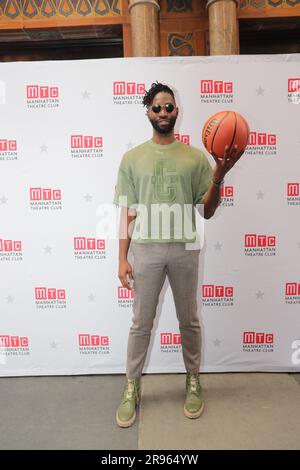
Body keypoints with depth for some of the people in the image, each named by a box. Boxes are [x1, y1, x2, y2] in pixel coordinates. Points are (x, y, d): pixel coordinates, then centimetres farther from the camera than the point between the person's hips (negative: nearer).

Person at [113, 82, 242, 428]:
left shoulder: (195, 157, 3)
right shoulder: (132, 158, 3)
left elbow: (207, 212, 2)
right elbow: (127, 213, 2)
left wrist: (218, 177, -15)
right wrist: (122, 259, -3)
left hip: (184, 249, 1)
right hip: (146, 249, 0)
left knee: (189, 321, 14)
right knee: (141, 323, 10)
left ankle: (193, 382, 36)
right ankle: (132, 388, 29)